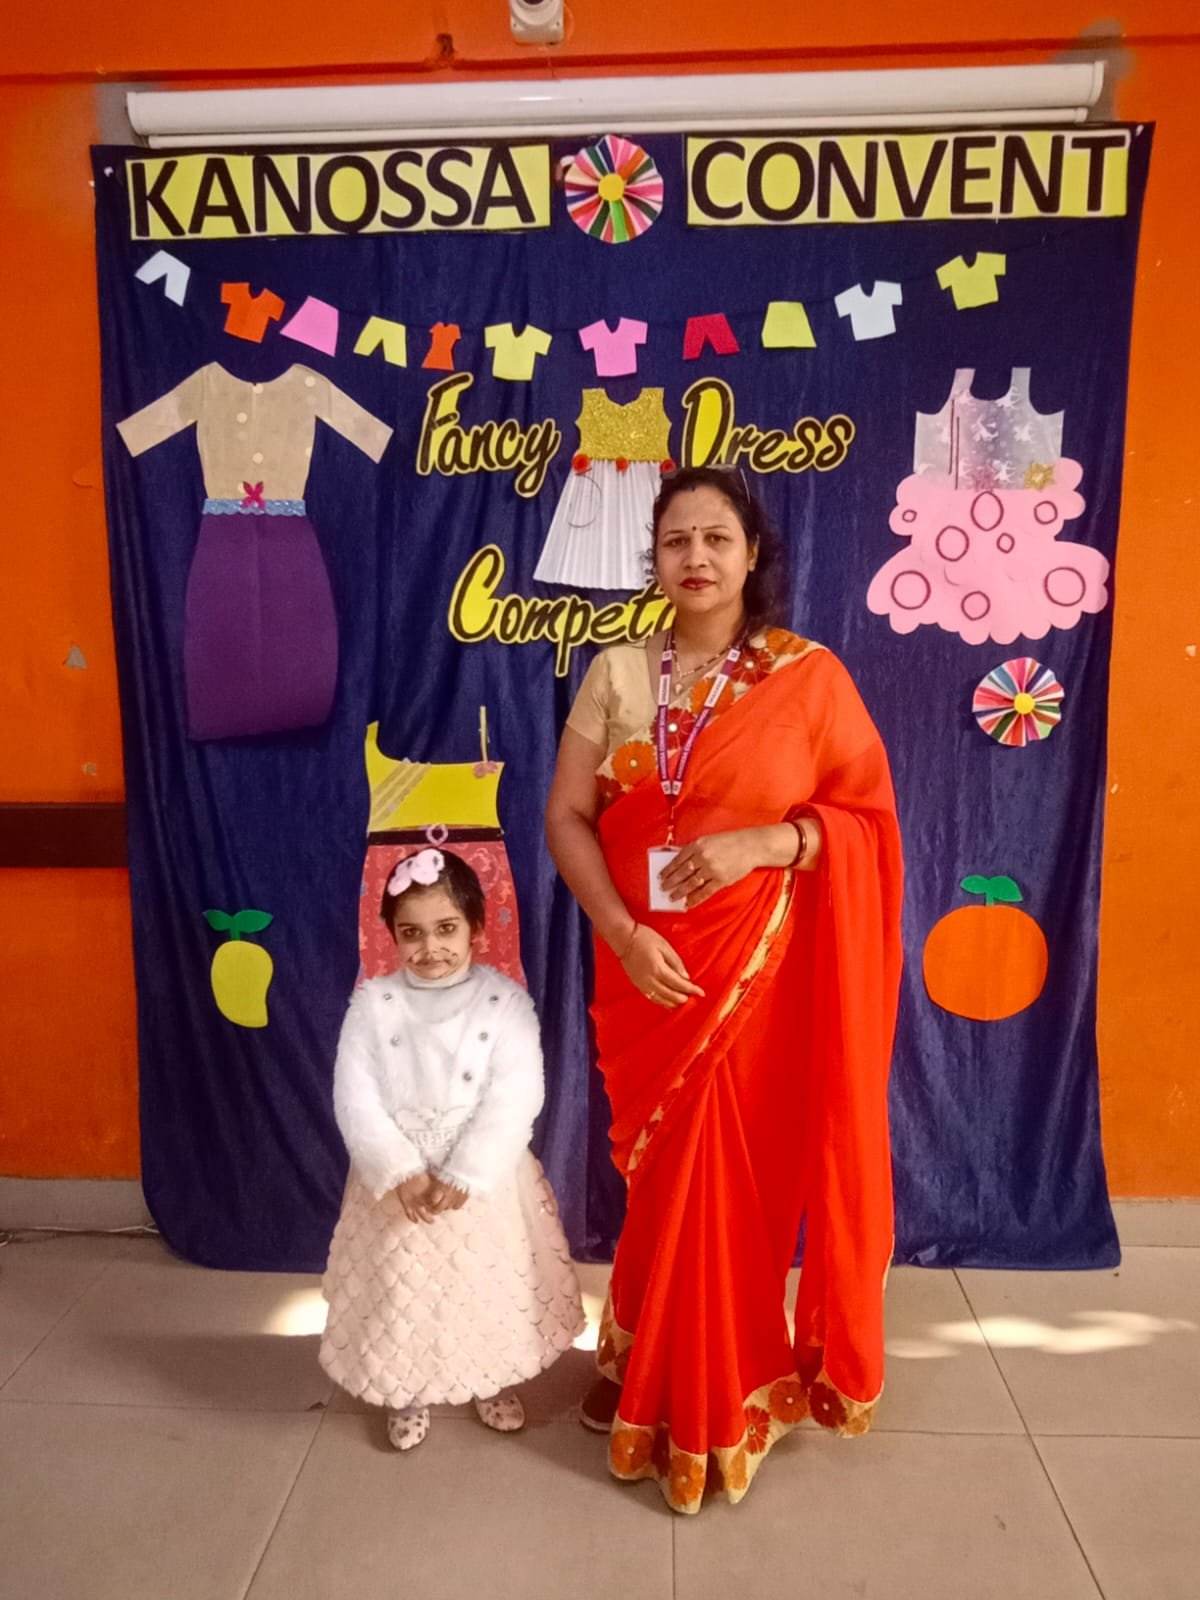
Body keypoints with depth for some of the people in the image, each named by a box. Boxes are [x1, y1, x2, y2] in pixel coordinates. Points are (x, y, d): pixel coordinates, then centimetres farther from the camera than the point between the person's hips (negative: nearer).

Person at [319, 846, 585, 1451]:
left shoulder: (505, 1000, -12)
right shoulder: (373, 1003, -8)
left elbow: (514, 1100, -17)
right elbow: (355, 1099, -12)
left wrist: (465, 1175, -22)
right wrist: (401, 1172, -20)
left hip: (486, 1181, 0)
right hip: (396, 1181, 1)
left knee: (489, 1286, 14)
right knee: (402, 1290, 13)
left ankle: (495, 1381, 42)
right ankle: (407, 1394, 39)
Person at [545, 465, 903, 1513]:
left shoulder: (810, 676, -5)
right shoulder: (617, 674, 1)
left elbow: (871, 814, -4)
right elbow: (567, 818, -1)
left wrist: (767, 841, -20)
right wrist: (621, 932, -14)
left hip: (766, 975, -2)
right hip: (648, 972, 2)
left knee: (745, 1178, 9)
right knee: (667, 1179, 15)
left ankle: (724, 1396, 34)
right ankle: (660, 1387, 40)